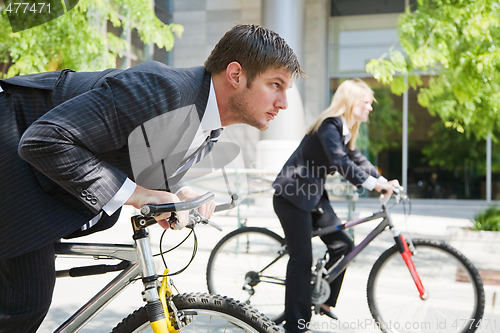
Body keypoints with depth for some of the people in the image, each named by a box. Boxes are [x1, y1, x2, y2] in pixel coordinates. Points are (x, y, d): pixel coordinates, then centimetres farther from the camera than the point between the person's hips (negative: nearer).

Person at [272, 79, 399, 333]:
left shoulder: (345, 129, 10)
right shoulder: (329, 125, -20)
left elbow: (356, 159, 11)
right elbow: (340, 161, -32)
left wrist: (383, 181, 0)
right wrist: (371, 183, -34)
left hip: (313, 195, 10)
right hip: (292, 196, -9)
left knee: (342, 244, 5)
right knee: (302, 259, -7)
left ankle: (325, 301, 20)